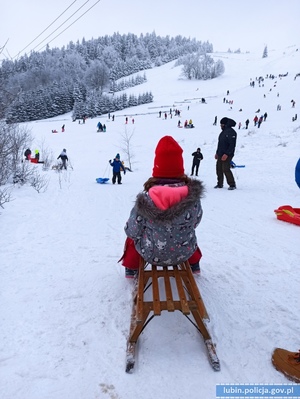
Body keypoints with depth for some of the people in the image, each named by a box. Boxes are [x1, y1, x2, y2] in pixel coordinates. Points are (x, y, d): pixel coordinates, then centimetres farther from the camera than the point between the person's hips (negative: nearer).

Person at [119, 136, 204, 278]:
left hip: (151, 254, -2)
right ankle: (194, 265, 50)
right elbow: (195, 222, -1)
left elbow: (132, 231, -13)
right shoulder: (193, 196, -20)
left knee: (132, 235, 29)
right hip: (184, 253, 2)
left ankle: (131, 269, 39)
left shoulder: (144, 200, -25)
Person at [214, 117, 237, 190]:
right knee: (219, 169, 10)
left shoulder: (231, 132, -13)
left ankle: (232, 185, -4)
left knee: (226, 169, -13)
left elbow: (232, 145, -20)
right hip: (220, 155, 9)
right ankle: (220, 184, 20)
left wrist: (227, 154, -26)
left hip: (227, 155, -9)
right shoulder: (223, 132, 17)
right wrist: (217, 153, 20)